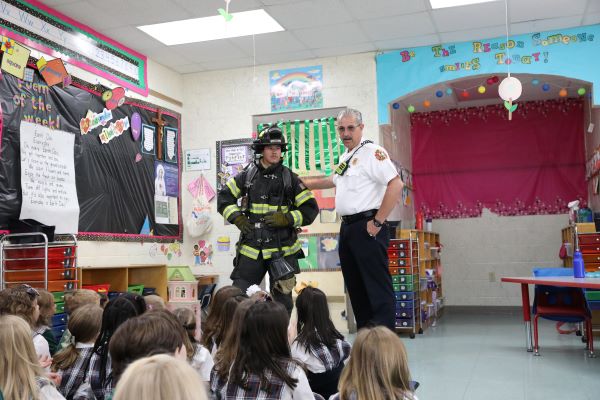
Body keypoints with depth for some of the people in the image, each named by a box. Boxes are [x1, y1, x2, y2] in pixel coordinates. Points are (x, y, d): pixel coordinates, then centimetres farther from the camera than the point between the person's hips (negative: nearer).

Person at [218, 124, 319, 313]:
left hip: (282, 250, -1)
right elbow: (224, 197, 12)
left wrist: (286, 218, -14)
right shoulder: (246, 176, 3)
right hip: (251, 249, 1)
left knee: (283, 301, 8)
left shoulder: (290, 178, 0)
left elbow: (310, 209, 0)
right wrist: (237, 218, -3)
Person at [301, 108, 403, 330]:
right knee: (355, 287, 13)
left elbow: (396, 184, -20)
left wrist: (378, 222, -19)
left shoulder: (372, 152, -10)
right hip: (347, 227, 10)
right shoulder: (345, 157, 18)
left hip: (367, 228, -9)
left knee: (378, 289, -9)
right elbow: (332, 180, 37)